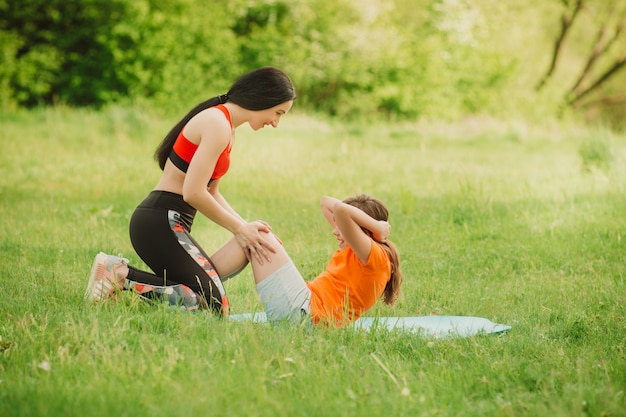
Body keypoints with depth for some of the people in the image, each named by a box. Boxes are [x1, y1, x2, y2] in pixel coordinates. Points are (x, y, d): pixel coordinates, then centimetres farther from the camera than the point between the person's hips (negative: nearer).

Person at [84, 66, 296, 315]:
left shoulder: (226, 127, 18)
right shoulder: (218, 124, -14)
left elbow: (210, 192, 16)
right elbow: (194, 193, -20)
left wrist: (245, 228, 1)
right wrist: (240, 229, -9)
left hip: (165, 223, 10)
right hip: (160, 222, -10)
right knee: (214, 306, -15)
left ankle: (121, 272, 3)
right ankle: (121, 276, -12)